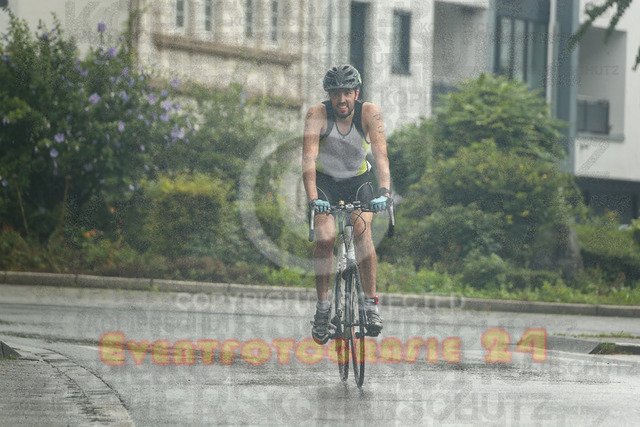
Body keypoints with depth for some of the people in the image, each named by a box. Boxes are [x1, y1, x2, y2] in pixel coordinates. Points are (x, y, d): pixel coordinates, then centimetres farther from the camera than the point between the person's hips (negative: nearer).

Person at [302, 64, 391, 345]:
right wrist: (312, 198, -45)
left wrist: (384, 192, -45)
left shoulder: (369, 113, -20)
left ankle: (371, 302, -18)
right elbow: (308, 158, -30)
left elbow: (380, 155, -29)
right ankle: (322, 306, -8)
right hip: (325, 181, 0)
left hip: (358, 180, 0)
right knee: (325, 237, -22)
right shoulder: (317, 114, -22)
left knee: (362, 230, -25)